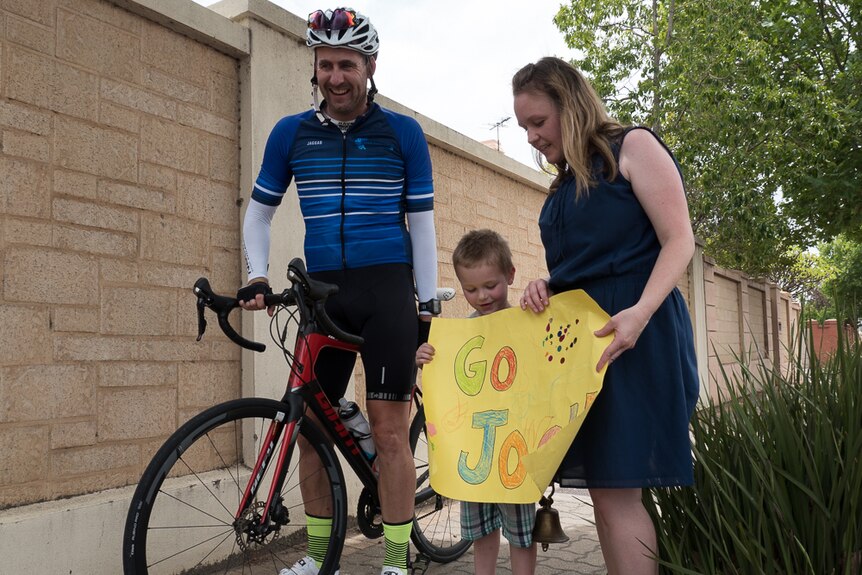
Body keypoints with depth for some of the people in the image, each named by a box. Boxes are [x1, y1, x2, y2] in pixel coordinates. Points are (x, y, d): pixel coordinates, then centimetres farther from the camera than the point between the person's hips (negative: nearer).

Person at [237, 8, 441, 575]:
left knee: (390, 429, -5)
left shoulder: (403, 133, 3)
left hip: (388, 289, -3)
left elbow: (422, 220, 3)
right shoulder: (291, 133, 8)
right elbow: (259, 212, 15)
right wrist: (257, 278, 0)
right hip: (323, 292, 3)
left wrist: (428, 302, -2)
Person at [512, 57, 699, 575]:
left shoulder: (633, 146, 0)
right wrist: (544, 288, 2)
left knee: (618, 488, -10)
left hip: (635, 330, -7)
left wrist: (640, 312, -24)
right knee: (604, 488, 5)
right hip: (579, 335, 7)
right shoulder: (565, 182, 21)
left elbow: (679, 240, -8)